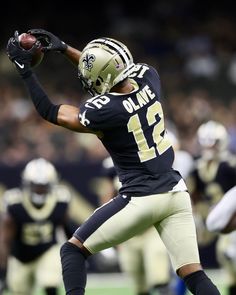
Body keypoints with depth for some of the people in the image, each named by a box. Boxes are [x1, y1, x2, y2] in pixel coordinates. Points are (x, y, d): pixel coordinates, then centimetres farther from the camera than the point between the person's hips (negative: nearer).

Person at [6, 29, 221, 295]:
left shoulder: (105, 111, -19)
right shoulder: (149, 78, -4)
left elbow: (50, 112, -3)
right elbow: (109, 69, 18)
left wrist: (24, 69, 2)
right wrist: (64, 48, 17)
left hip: (140, 200, -6)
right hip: (175, 192, 6)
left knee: (73, 250, 9)